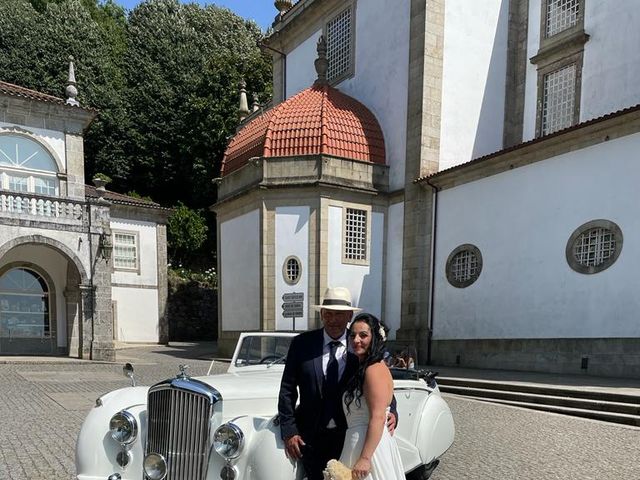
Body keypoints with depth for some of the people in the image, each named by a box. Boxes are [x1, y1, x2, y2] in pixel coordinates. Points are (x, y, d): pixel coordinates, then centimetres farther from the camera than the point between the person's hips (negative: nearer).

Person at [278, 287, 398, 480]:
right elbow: (287, 390, -3)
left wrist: (391, 413, -19)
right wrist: (289, 431, -6)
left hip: (348, 436, 0)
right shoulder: (301, 343, -7)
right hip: (310, 437, 0)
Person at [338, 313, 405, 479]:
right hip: (359, 442, 9)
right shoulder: (363, 367, 12)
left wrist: (365, 458, -25)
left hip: (370, 445, -9)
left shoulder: (374, 369, -18)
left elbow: (378, 418, -23)